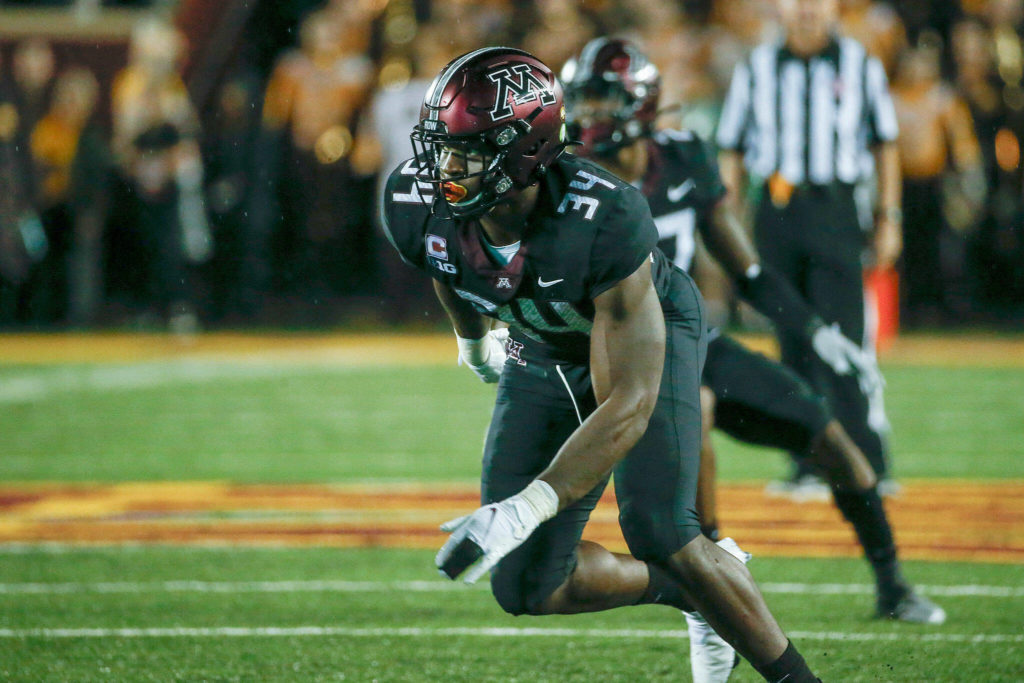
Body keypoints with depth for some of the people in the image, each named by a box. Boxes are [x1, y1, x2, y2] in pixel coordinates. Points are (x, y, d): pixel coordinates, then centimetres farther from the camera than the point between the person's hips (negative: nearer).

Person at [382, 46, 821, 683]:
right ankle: (692, 590, 22)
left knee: (657, 532, -26)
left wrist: (526, 509, -48)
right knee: (526, 588, -4)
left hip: (646, 336, -5)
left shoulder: (605, 221, -41)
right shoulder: (418, 206, -27)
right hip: (544, 355, 5)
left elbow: (628, 404, -39)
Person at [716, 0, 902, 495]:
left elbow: (884, 145, 11)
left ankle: (867, 466, -7)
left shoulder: (861, 67, 4)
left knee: (841, 337, -10)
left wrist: (888, 218, 6)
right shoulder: (756, 69, 7)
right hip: (775, 212, 2)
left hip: (834, 213, -2)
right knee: (793, 344, 5)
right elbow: (732, 152, 11)